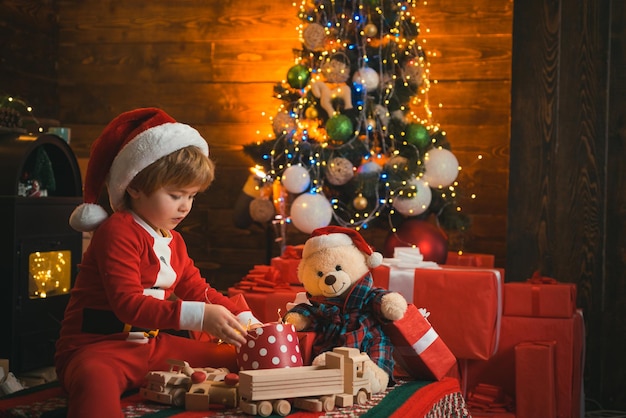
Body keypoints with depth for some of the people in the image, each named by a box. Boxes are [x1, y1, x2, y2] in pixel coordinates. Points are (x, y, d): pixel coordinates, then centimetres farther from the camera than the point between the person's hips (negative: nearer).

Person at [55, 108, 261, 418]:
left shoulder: (173, 241, 16)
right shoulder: (118, 232, -16)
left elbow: (199, 290, 16)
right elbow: (128, 303, -26)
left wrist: (246, 321, -2)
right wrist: (199, 316, -35)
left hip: (152, 345, 9)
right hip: (98, 347, -9)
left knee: (233, 356, 2)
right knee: (96, 378, -45)